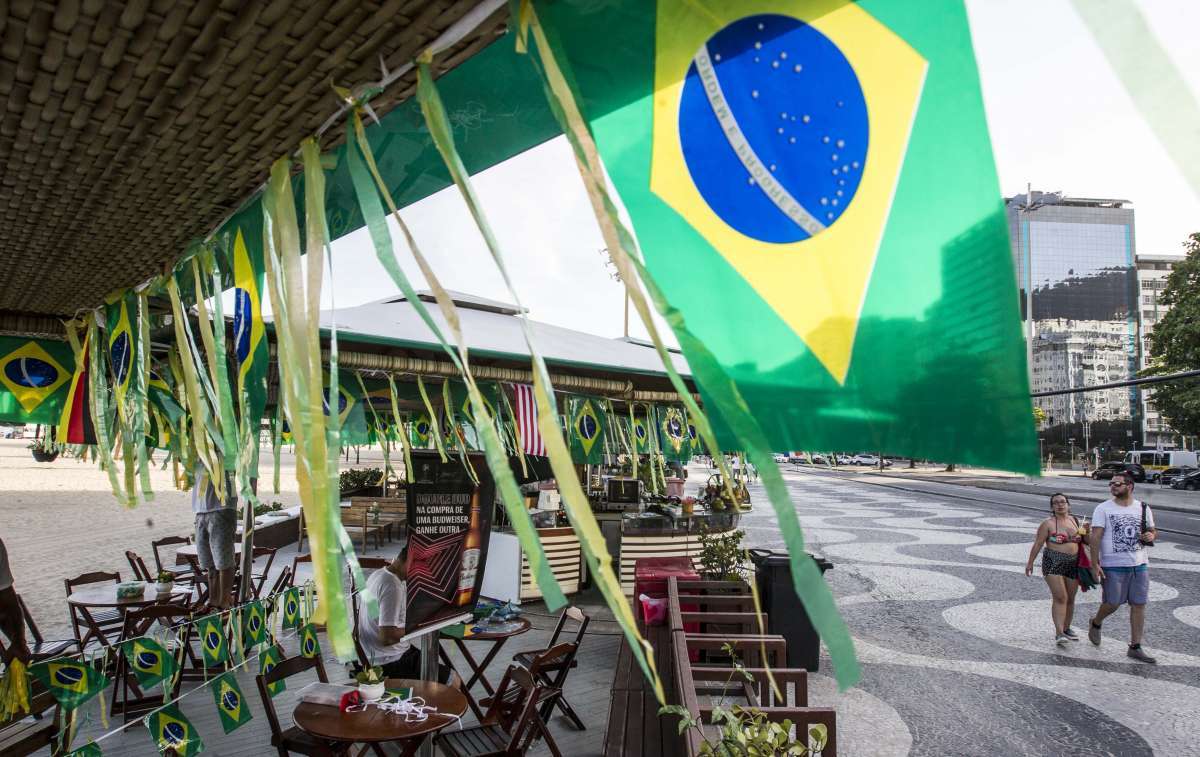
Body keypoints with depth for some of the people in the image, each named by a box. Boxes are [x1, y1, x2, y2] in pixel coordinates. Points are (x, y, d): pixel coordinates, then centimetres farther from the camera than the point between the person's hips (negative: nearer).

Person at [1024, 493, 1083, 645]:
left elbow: (1081, 540, 24)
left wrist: (1085, 533, 6)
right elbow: (1038, 544, -6)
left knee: (1070, 598, 11)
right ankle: (1059, 633, -13)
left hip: (1073, 564, 5)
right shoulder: (1048, 523, -7)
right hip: (1053, 564, -5)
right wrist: (1030, 562, -5)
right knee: (1060, 597, -13)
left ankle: (1066, 628, 28)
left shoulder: (1074, 520, 10)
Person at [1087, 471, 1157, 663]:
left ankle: (1135, 647, 14)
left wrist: (1151, 536, -8)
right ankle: (1096, 623, 31)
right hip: (1113, 566, -4)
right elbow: (1095, 537, -10)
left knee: (1139, 605, 5)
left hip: (1140, 565, 4)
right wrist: (1095, 564, -16)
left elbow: (1153, 532, 18)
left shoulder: (1143, 508, 7)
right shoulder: (1103, 508, -5)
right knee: (1112, 604, 0)